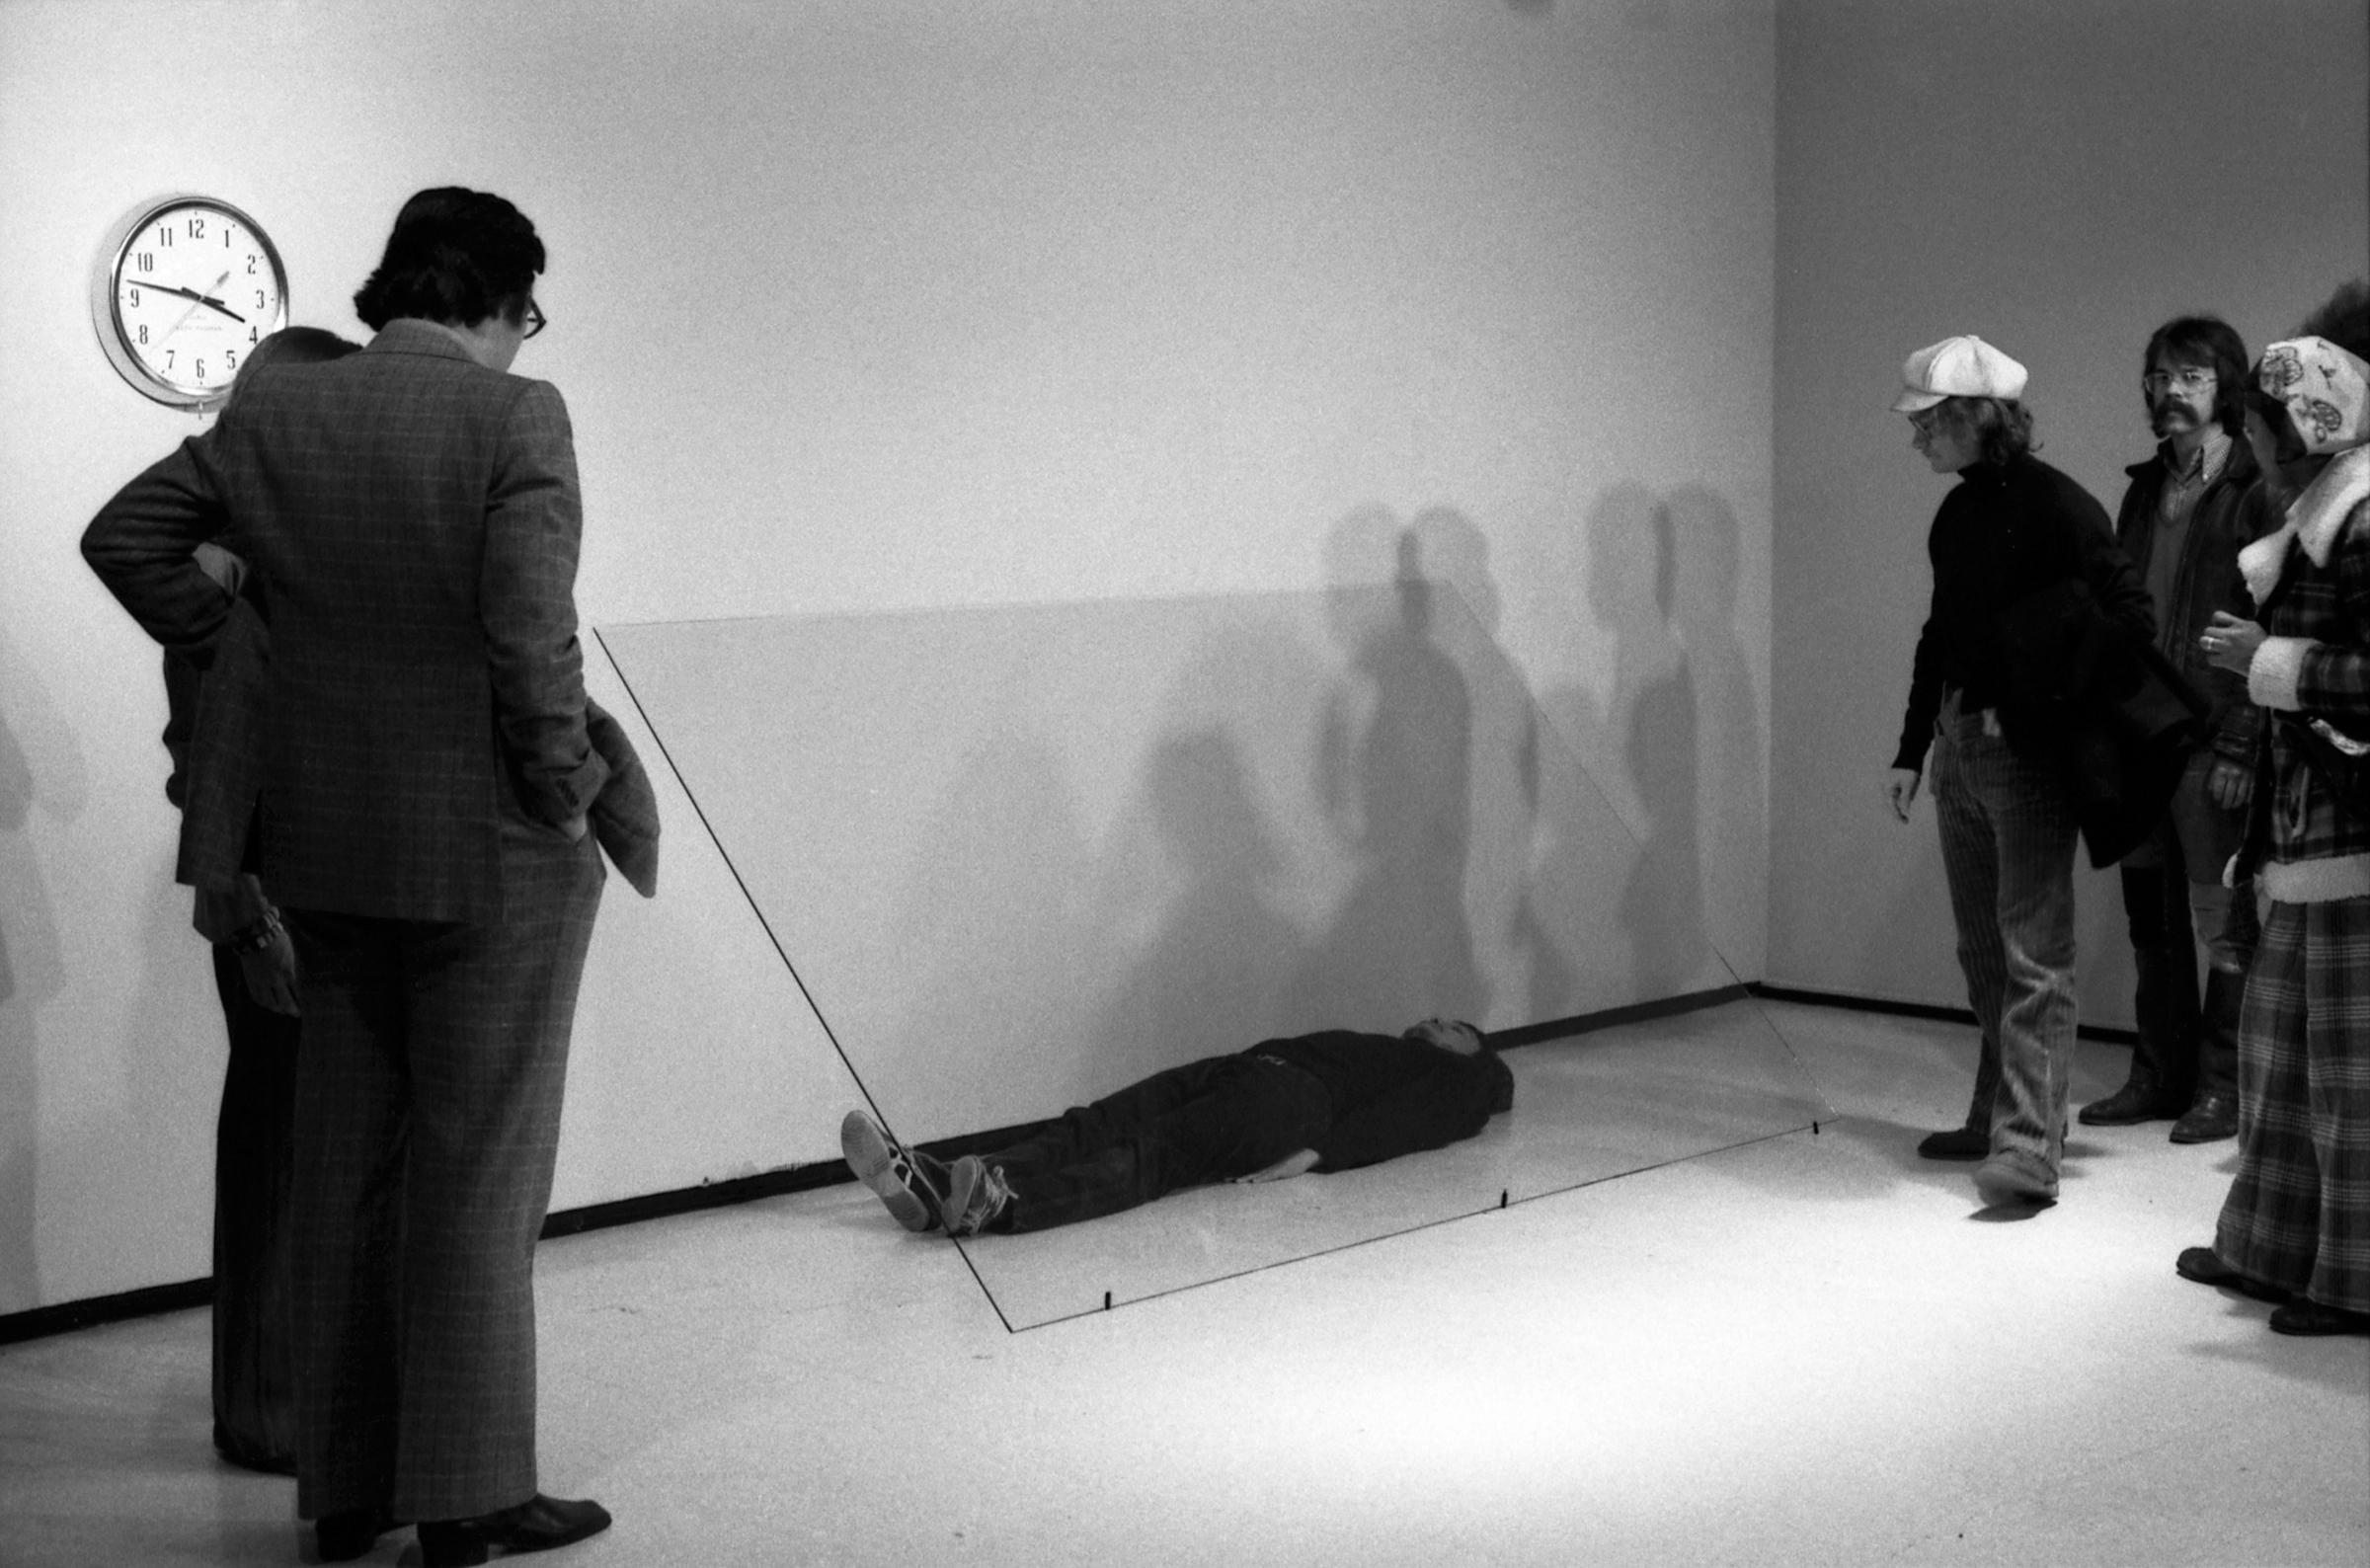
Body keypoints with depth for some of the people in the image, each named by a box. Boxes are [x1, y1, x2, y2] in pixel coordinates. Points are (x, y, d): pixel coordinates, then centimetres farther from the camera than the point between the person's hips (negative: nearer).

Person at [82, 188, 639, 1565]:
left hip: (327, 846, 6)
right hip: (487, 851, -5)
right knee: (477, 1175, 4)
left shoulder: (274, 408, 4)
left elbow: (123, 534, 12)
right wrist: (570, 789, -7)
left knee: (345, 1163, 14)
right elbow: (532, 636, -19)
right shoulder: (515, 418, -13)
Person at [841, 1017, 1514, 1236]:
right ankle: (938, 1186, -39)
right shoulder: (1385, 1053, 40)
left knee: (1156, 1153, -31)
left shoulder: (1456, 1083, 19)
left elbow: (1393, 1125, -2)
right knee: (1097, 1124, -19)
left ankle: (1000, 1200, -56)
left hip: (1297, 1096, -6)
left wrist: (1316, 1153, -21)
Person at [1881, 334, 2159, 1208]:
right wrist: (1911, 751, 17)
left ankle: (2028, 1152, -8)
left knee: (2032, 955, -8)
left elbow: (2129, 612, -13)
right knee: (1982, 949, 15)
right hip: (1960, 748, 8)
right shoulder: (1955, 515, 11)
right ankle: (1998, 1117, 28)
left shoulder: (2055, 506, -12)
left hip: (2029, 752, -8)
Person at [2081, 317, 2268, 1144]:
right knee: (2152, 920, 12)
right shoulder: (2145, 488, 14)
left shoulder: (2254, 491, -7)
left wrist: (2240, 745, -16)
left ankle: (2224, 1088, 12)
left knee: (2223, 922, 3)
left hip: (2213, 743, -6)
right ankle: (2160, 1076, 22)